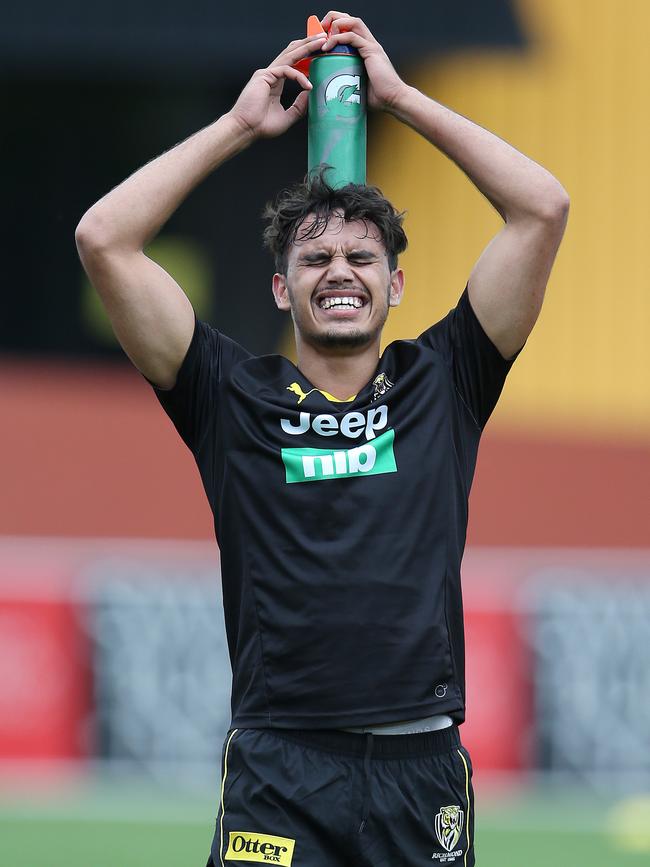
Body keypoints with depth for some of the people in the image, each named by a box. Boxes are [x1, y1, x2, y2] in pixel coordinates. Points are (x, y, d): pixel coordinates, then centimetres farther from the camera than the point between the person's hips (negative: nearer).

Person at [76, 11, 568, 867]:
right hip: (278, 772, -1)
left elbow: (542, 209, 7)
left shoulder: (439, 383, 13)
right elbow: (104, 239, 3)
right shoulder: (235, 395, 10)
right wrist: (242, 122, 9)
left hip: (421, 762, 1)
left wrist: (400, 96, 10)